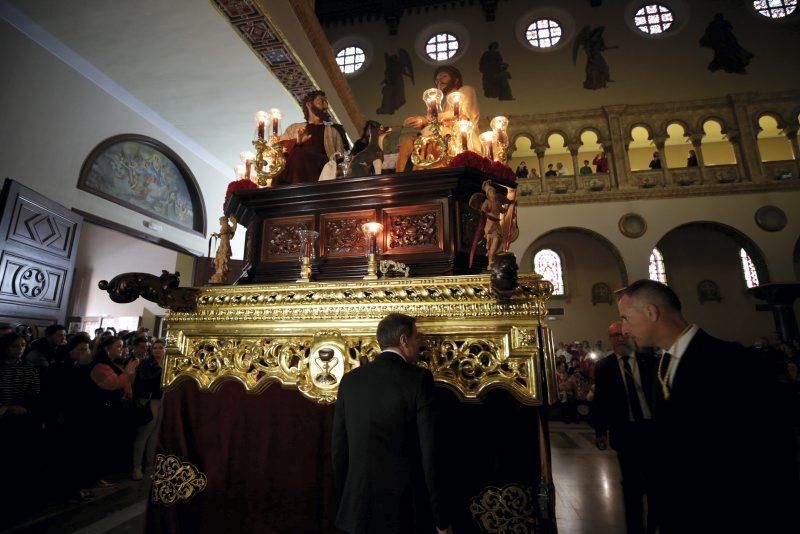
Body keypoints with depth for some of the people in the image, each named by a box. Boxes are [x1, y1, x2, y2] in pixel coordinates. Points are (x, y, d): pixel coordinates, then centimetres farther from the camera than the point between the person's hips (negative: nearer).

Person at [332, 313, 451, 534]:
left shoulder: (350, 380, 0)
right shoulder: (419, 378, -14)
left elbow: (339, 448, 5)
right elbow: (429, 452, -15)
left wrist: (345, 502, 16)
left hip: (359, 509, 4)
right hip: (405, 508, -3)